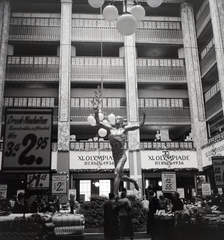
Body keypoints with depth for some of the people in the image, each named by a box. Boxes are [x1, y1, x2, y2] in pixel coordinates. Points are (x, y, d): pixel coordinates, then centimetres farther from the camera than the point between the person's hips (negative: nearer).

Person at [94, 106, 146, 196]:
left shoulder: (125, 128, 3)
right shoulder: (111, 128, 11)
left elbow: (140, 125, -2)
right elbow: (98, 123, 8)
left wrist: (144, 116, -15)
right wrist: (96, 112, -4)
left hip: (122, 156, -5)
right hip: (115, 157, 5)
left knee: (117, 173, -19)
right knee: (120, 176, 16)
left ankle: (115, 195, -13)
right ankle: (134, 181, 43)